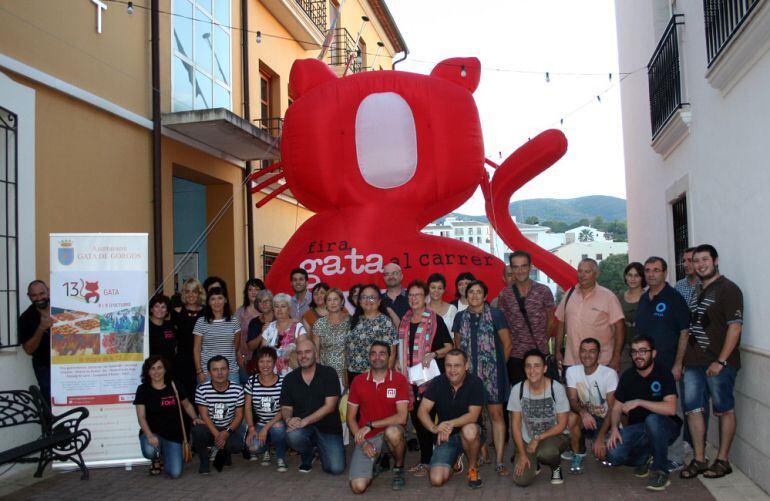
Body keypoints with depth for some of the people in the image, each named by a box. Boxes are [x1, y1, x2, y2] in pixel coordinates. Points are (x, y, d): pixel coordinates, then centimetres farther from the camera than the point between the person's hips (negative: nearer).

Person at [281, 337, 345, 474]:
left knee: (336, 468, -19)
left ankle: (320, 447, 18)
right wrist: (288, 419, -17)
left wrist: (305, 421, -20)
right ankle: (307, 458, 4)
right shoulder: (290, 379, 6)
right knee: (293, 436, -34)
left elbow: (330, 406, -11)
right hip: (302, 428, 2)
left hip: (328, 428, -2)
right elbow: (286, 407, 8)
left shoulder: (328, 373, -5)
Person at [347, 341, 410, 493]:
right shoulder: (358, 382, 0)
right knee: (358, 486, -19)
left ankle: (399, 468, -6)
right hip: (366, 438, 1)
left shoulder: (399, 380, -8)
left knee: (393, 432, -39)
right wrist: (363, 443, -10)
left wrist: (370, 425, -18)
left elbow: (401, 418, -16)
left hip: (390, 431, -1)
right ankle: (377, 462, 17)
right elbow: (351, 418, 4)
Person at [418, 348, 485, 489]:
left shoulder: (475, 383, -14)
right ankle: (453, 461, 20)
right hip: (445, 437, 2)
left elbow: (473, 415, -20)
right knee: (437, 480, -16)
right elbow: (422, 411, -13)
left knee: (469, 430, -39)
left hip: (470, 434, -2)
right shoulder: (437, 383, -8)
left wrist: (451, 423, -38)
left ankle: (473, 468, -9)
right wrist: (434, 428, -33)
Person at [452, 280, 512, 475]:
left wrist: (498, 364, 6)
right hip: (469, 372, 3)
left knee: (496, 414, -3)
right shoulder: (460, 317, 9)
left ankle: (499, 461, -1)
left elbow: (507, 343, 2)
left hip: (492, 372, -3)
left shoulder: (495, 315, -3)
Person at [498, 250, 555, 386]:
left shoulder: (543, 291, -1)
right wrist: (508, 345, 0)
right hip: (515, 355, 1)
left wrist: (542, 341, 5)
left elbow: (551, 320, 7)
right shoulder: (504, 295, 2)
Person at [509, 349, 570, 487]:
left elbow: (562, 425, -11)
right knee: (521, 480, -16)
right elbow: (516, 424, -4)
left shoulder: (557, 388, -16)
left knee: (545, 452, -37)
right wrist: (522, 453, -8)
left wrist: (538, 438, -20)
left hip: (553, 436, -2)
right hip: (527, 440, 2)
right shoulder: (517, 390, -12)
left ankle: (556, 467, 2)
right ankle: (534, 462, 20)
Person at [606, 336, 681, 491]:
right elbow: (617, 408, 5)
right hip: (637, 428, 4)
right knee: (613, 455, -22)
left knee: (653, 420, -39)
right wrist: (614, 428, -15)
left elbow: (671, 408, -28)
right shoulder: (627, 376, 2)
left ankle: (660, 471, -19)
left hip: (664, 427, -4)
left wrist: (639, 402, -30)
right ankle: (644, 459, 12)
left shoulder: (663, 375, -13)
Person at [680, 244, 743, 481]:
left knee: (724, 410, 6)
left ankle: (723, 461, 15)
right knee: (693, 410, 7)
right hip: (693, 363, 7)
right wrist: (682, 359, 13)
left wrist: (721, 361, -18)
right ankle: (699, 460, 15)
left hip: (718, 363, -7)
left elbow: (735, 326, -14)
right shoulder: (696, 290, 14)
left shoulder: (728, 289, -7)